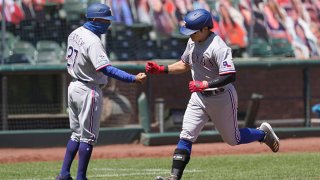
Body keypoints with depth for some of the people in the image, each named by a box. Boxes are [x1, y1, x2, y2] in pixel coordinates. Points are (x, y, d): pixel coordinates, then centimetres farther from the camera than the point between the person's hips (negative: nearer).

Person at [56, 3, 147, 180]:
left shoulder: (75, 34, 6)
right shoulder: (92, 41, -22)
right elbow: (106, 69, -32)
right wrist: (133, 78, -38)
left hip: (74, 86, 9)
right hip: (88, 91, -9)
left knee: (77, 134, 18)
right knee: (88, 137, 0)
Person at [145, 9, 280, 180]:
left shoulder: (218, 48, -25)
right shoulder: (192, 42, 1)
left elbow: (230, 76, -31)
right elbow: (184, 65, 18)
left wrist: (204, 85, -36)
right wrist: (161, 69, 5)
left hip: (221, 97, -7)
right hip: (199, 97, 7)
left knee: (233, 139, 10)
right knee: (186, 136, -7)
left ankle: (263, 133, 37)